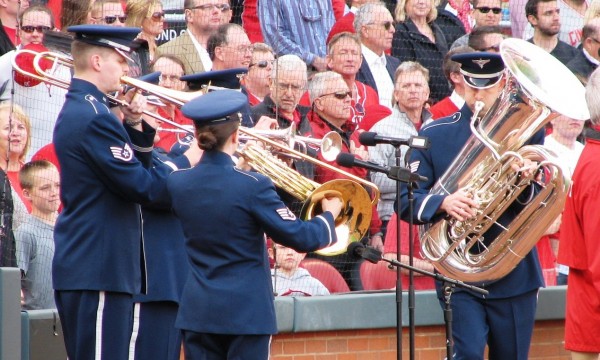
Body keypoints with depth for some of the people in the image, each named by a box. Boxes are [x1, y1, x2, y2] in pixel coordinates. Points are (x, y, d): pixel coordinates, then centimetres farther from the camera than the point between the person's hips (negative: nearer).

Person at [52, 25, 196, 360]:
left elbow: (134, 169, 19)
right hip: (101, 269, -11)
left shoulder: (76, 111, 16)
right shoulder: (96, 118, -17)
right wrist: (186, 162, -5)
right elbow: (142, 187, -19)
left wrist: (134, 127, 6)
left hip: (79, 266, 11)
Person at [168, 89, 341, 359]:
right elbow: (301, 238, -12)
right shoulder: (253, 187, -15)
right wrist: (329, 215, 7)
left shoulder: (177, 183, 0)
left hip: (197, 311, 4)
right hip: (246, 311, -4)